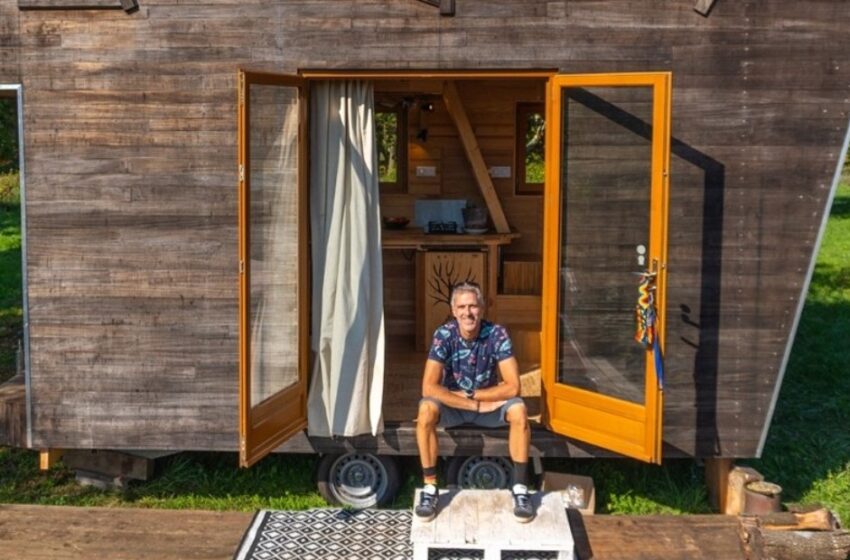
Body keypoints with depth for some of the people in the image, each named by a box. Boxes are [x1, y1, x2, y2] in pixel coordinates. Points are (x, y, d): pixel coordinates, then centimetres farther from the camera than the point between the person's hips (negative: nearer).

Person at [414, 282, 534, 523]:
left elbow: (512, 387, -22)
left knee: (518, 410, -29)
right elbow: (429, 387, -28)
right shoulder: (444, 335, -19)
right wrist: (475, 406, -29)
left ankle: (520, 488, -16)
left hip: (489, 402, 1)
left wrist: (469, 395, -23)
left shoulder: (497, 334, -18)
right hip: (452, 405, -1)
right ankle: (430, 487, -19)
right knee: (426, 410, -32)